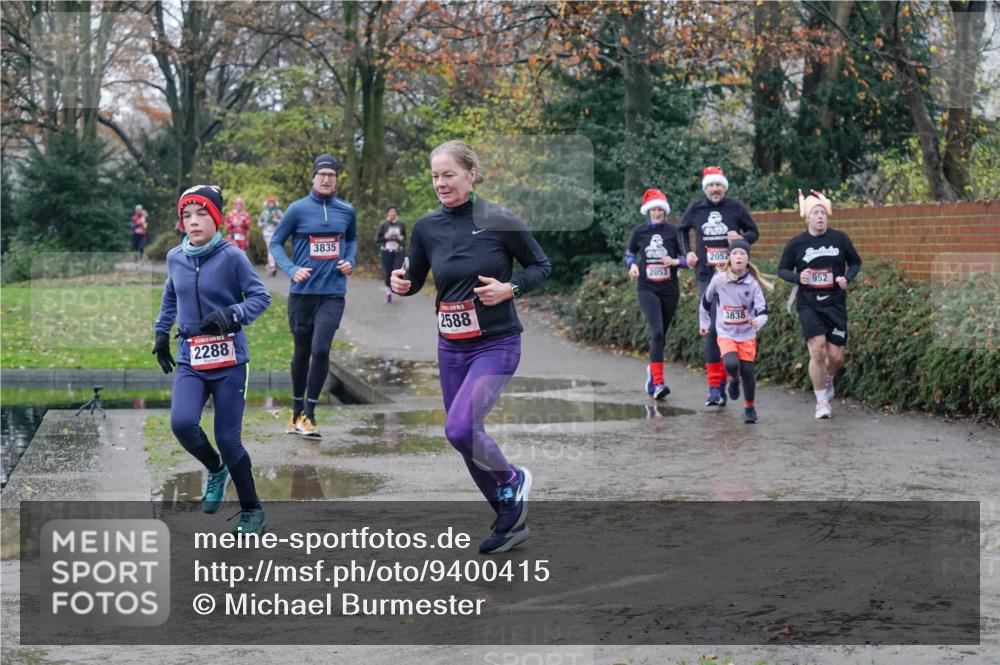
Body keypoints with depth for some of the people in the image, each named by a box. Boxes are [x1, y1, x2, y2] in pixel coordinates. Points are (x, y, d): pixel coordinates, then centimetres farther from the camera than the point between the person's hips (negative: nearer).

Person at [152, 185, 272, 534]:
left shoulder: (231, 256, -9)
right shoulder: (175, 257, 4)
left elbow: (261, 296, -7)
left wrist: (232, 315, -23)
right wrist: (161, 333, 22)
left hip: (229, 359, -3)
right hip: (190, 359, 3)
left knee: (228, 438, -2)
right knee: (182, 423, -20)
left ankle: (252, 510, 19)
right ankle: (215, 469, 14)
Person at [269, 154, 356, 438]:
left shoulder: (346, 211, 6)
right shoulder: (298, 209, -3)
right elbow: (275, 243, 2)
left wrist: (350, 262, 5)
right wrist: (292, 269, -12)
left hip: (333, 294, 1)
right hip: (302, 292, -1)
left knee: (321, 350, -13)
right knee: (302, 352, 10)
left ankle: (309, 414, -3)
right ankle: (297, 411, 27)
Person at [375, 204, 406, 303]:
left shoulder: (401, 225, 5)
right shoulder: (383, 225, 0)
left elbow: (405, 237, 21)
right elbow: (376, 240, 1)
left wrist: (402, 238, -1)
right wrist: (385, 237, -16)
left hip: (398, 252, 1)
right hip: (387, 253, -1)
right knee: (388, 274, 2)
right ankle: (388, 292, 22)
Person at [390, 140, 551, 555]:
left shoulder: (500, 221, -11)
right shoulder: (426, 227, 1)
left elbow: (542, 267, 0)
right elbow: (415, 279, 13)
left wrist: (510, 289, -16)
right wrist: (401, 284, -9)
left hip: (496, 344, -6)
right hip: (451, 348, 6)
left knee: (460, 428, -22)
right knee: (466, 439, 10)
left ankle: (511, 479, 8)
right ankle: (512, 520, 29)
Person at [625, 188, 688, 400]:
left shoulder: (673, 232, 1)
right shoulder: (639, 232, 4)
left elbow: (688, 258, 5)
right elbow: (629, 254, 18)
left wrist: (675, 261, -15)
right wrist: (632, 265, -2)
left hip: (669, 289, 2)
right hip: (647, 289, -2)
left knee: (660, 334, 11)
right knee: (657, 332, -19)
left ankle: (652, 369, 37)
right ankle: (658, 382, -23)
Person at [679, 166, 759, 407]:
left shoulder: (736, 208, 0)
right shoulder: (695, 210, 4)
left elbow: (753, 232, 11)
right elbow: (682, 230, 23)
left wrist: (742, 238, -11)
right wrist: (688, 252, 8)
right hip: (706, 276, 0)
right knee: (711, 329, -7)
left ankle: (723, 379, 16)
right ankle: (715, 386, -6)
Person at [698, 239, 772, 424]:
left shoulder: (752, 283, -10)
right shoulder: (718, 280, -8)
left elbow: (762, 309, -13)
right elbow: (706, 300, 10)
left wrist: (759, 320, -36)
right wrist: (704, 323, 18)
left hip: (747, 334, 0)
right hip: (726, 334, 0)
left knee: (747, 371, -2)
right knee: (731, 364, -24)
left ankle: (749, 407, 19)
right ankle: (734, 381, 12)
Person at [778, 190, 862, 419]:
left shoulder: (840, 239, 1)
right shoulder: (796, 243, -3)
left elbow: (855, 263, 13)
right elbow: (782, 269, 8)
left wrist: (847, 278, -7)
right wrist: (798, 277, -13)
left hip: (835, 303, 2)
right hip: (808, 304, -2)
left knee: (836, 357, 0)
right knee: (817, 350, -16)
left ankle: (827, 379, 37)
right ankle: (821, 400, 0)